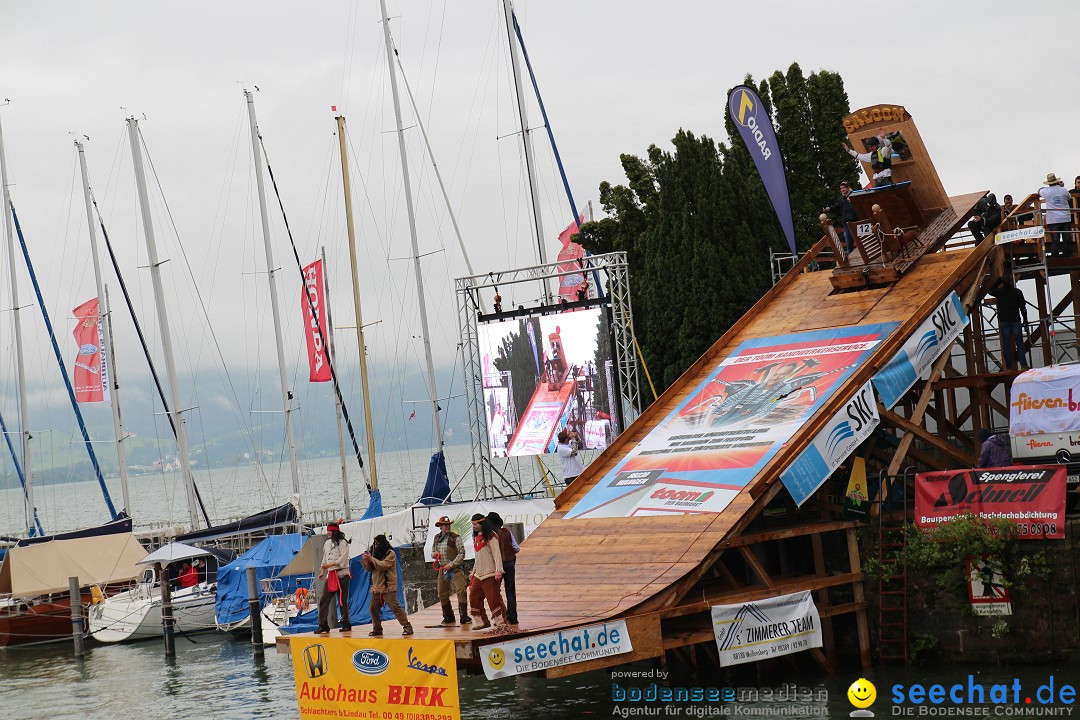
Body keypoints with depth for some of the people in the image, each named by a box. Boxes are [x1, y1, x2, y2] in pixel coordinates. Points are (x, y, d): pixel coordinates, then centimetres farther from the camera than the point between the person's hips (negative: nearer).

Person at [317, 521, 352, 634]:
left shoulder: (343, 543, -6)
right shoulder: (327, 543, 16)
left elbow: (343, 558, -15)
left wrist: (329, 565, -21)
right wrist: (322, 572, 13)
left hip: (342, 574, -7)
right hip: (330, 575, 7)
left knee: (342, 601, -3)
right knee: (324, 600, 0)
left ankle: (346, 624, 7)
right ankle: (323, 625, 4)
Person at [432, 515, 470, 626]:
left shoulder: (455, 537, -7)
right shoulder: (437, 538, 9)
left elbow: (462, 553, -10)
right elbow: (433, 550, 24)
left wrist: (451, 564, -16)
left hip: (455, 568, -5)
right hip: (443, 569, 5)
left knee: (461, 591, -15)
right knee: (442, 594, 7)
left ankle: (464, 616, -11)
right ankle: (448, 617, 21)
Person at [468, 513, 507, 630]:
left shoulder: (491, 536, -8)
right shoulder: (476, 537, 17)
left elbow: (496, 553, -15)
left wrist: (498, 570, -22)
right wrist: (473, 572, 25)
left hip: (490, 574, -9)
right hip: (478, 575, 9)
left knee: (493, 598, -8)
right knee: (474, 598, 6)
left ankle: (501, 623, -2)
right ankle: (482, 622, 16)